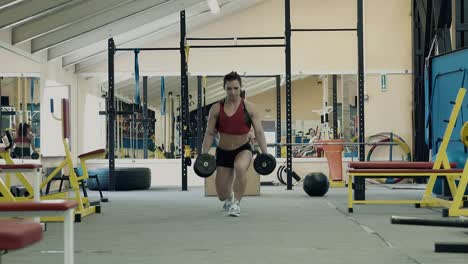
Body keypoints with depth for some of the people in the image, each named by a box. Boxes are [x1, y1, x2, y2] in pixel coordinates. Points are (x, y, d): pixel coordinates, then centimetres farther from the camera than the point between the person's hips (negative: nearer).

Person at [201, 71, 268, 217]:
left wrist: (265, 154, -15)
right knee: (222, 195, 7)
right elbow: (209, 133, -3)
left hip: (243, 149, -2)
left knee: (240, 167, -40)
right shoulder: (216, 108, -7)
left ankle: (236, 203, -22)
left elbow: (259, 132, -9)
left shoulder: (249, 107, -9)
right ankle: (229, 198, 48)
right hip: (223, 151, 2)